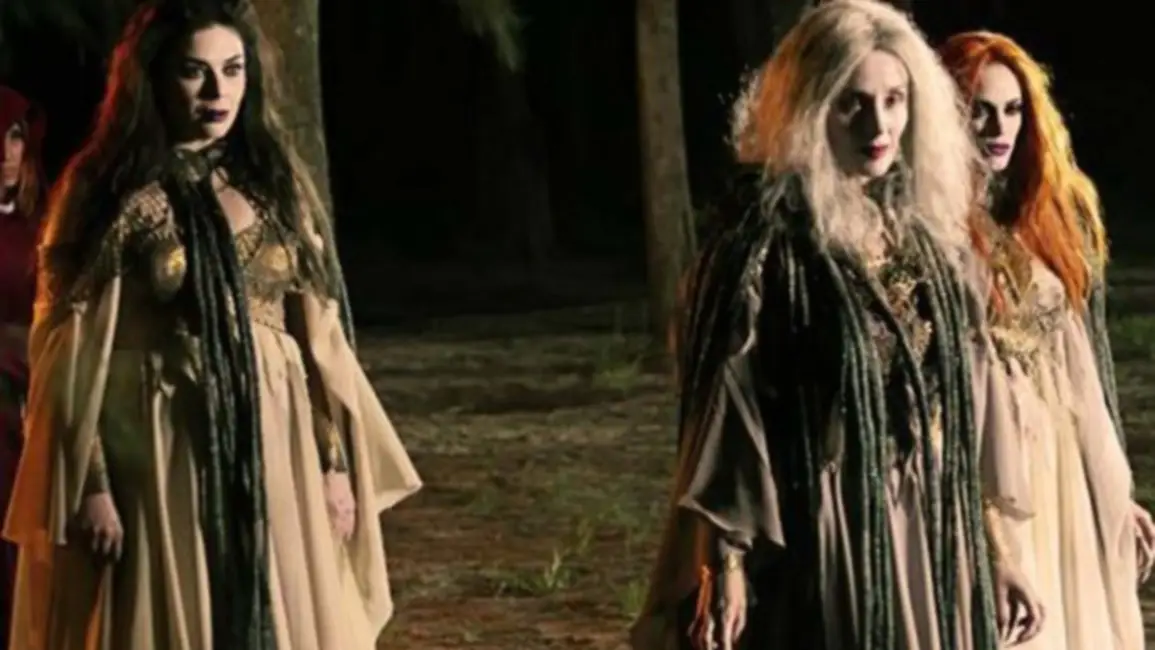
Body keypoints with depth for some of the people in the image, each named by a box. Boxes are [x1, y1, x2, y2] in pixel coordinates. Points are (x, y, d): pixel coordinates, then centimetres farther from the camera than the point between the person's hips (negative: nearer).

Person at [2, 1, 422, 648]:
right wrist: (88, 486, -13)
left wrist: (337, 461, 3)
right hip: (158, 461, -4)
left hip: (272, 454, 4)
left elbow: (320, 332, 9)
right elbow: (74, 352, -7)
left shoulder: (275, 182, 8)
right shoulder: (106, 193, -4)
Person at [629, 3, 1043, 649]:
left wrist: (990, 545, 14)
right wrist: (725, 560, -19)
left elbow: (965, 402, 15)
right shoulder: (767, 237, -9)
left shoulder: (926, 230, 10)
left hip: (930, 535, 6)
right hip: (821, 538, -6)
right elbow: (725, 397, -12)